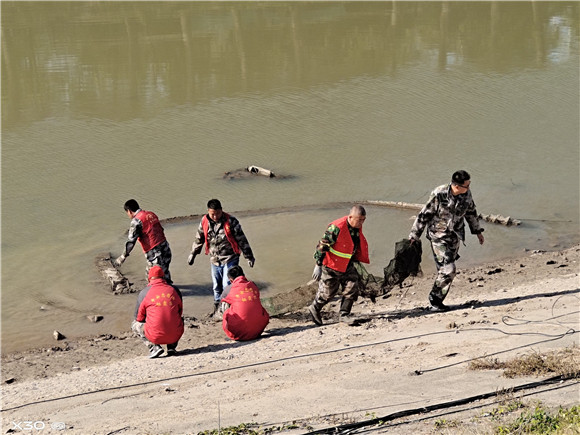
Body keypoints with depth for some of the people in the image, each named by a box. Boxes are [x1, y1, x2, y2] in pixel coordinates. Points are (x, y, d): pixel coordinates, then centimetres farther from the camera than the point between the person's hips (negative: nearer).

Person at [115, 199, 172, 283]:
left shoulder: (136, 220, -11)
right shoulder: (151, 214, 12)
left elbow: (131, 240, -16)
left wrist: (123, 257, -12)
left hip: (154, 253, -8)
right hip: (165, 247, 8)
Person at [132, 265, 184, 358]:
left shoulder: (144, 293, 1)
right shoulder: (175, 290, 8)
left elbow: (139, 318, 9)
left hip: (155, 336, -3)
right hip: (175, 336, 3)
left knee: (135, 324, 25)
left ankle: (154, 347, 3)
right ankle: (172, 347, 17)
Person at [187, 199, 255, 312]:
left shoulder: (230, 221, -13)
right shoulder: (204, 222, -2)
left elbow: (241, 240, -7)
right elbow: (199, 239, 14)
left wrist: (249, 256, -4)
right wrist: (193, 254, 20)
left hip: (230, 259, -4)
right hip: (214, 260, 4)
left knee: (227, 285, -11)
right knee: (217, 285, 14)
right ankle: (217, 305, 31)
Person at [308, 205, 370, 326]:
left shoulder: (358, 227, -3)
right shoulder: (337, 228, -28)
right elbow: (322, 245, -23)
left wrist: (357, 260, 24)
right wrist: (318, 265, -21)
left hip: (348, 265, 7)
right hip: (332, 266, -7)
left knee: (352, 288, -3)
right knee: (328, 292, 6)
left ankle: (344, 314, 10)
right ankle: (314, 308, 31)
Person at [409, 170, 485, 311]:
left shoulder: (466, 194, -6)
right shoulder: (439, 195, -22)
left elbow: (471, 212, 15)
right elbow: (424, 215, -13)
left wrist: (477, 231, 23)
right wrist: (414, 236, -8)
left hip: (454, 236, 6)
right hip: (438, 236, -6)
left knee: (447, 270, 8)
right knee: (448, 269, -14)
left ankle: (437, 302, 19)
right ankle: (434, 301, 1)